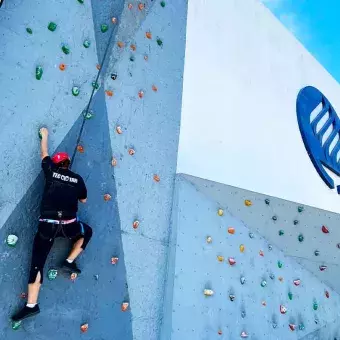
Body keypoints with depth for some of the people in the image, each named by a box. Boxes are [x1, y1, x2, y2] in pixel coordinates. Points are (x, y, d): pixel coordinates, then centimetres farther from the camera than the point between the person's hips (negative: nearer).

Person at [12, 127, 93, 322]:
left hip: (46, 225, 1)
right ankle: (70, 261, 20)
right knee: (87, 232, 31)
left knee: (37, 262, 9)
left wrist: (44, 136, 40)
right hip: (68, 226, 0)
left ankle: (31, 305, 7)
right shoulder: (77, 179, 7)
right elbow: (84, 200, 18)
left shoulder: (51, 171, 6)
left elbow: (44, 154, 25)